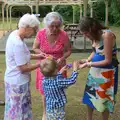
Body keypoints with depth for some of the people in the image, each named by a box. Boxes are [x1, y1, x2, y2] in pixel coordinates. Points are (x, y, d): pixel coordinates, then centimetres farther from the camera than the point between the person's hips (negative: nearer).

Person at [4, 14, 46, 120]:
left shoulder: (15, 34, 1)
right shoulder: (18, 43, -29)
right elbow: (23, 68, -24)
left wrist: (36, 56, 5)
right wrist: (41, 64, -13)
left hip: (15, 80, 9)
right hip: (18, 83, -9)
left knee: (16, 110, 23)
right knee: (20, 111, 8)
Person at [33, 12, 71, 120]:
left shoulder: (63, 35, -19)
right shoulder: (41, 33, -17)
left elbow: (68, 51, -5)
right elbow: (35, 48, -2)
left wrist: (62, 59, -23)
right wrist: (44, 55, -18)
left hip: (58, 66, 0)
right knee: (44, 90, 11)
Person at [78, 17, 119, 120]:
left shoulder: (107, 35, -25)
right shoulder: (96, 35, 0)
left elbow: (107, 61, -23)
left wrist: (89, 64, -18)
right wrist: (87, 60, -2)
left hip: (106, 72, -8)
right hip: (95, 70, 8)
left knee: (104, 99, 7)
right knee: (90, 95, 18)